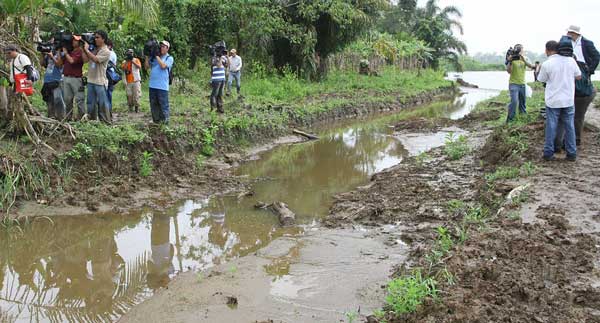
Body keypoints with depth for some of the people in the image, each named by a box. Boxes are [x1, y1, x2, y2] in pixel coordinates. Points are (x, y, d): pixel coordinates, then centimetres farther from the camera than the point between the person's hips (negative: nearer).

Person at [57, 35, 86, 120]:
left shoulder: (80, 51, -5)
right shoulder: (68, 50, 14)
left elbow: (72, 61, -19)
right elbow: (59, 64, 14)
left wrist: (65, 52, -6)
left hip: (76, 79, -7)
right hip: (66, 78, 7)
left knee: (79, 99, -4)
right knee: (67, 99, 10)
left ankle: (81, 116, 0)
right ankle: (68, 117, 16)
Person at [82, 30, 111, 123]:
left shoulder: (106, 52, -7)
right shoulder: (93, 49, 13)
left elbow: (95, 59, -19)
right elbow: (85, 59, 8)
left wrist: (87, 49, -13)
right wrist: (83, 48, 5)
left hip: (100, 82, -7)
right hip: (90, 81, 7)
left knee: (102, 104, -3)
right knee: (91, 103, 12)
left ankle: (106, 122, 2)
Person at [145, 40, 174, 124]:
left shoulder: (169, 58, 3)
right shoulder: (153, 57, 16)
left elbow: (163, 66, -14)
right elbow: (147, 67, 11)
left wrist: (157, 56, -8)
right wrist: (147, 56, 3)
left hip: (162, 87, -5)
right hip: (152, 86, 5)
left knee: (163, 106, -3)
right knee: (153, 105, 12)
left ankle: (165, 122, 4)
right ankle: (156, 121, 22)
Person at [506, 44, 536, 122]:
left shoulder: (525, 59, 6)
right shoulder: (512, 59, -7)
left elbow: (531, 66, -14)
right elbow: (509, 71, -16)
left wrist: (523, 59, -29)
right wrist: (509, 62, -30)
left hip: (522, 84, 5)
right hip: (513, 84, -5)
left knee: (523, 102, 15)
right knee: (514, 101, -18)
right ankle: (510, 118, -7)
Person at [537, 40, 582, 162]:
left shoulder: (546, 64, -12)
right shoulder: (570, 60, -3)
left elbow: (542, 80, 2)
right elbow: (578, 76, 6)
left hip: (553, 101, -2)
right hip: (569, 100, 2)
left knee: (551, 127, 7)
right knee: (569, 127, 10)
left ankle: (548, 153, 9)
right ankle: (571, 154, 15)